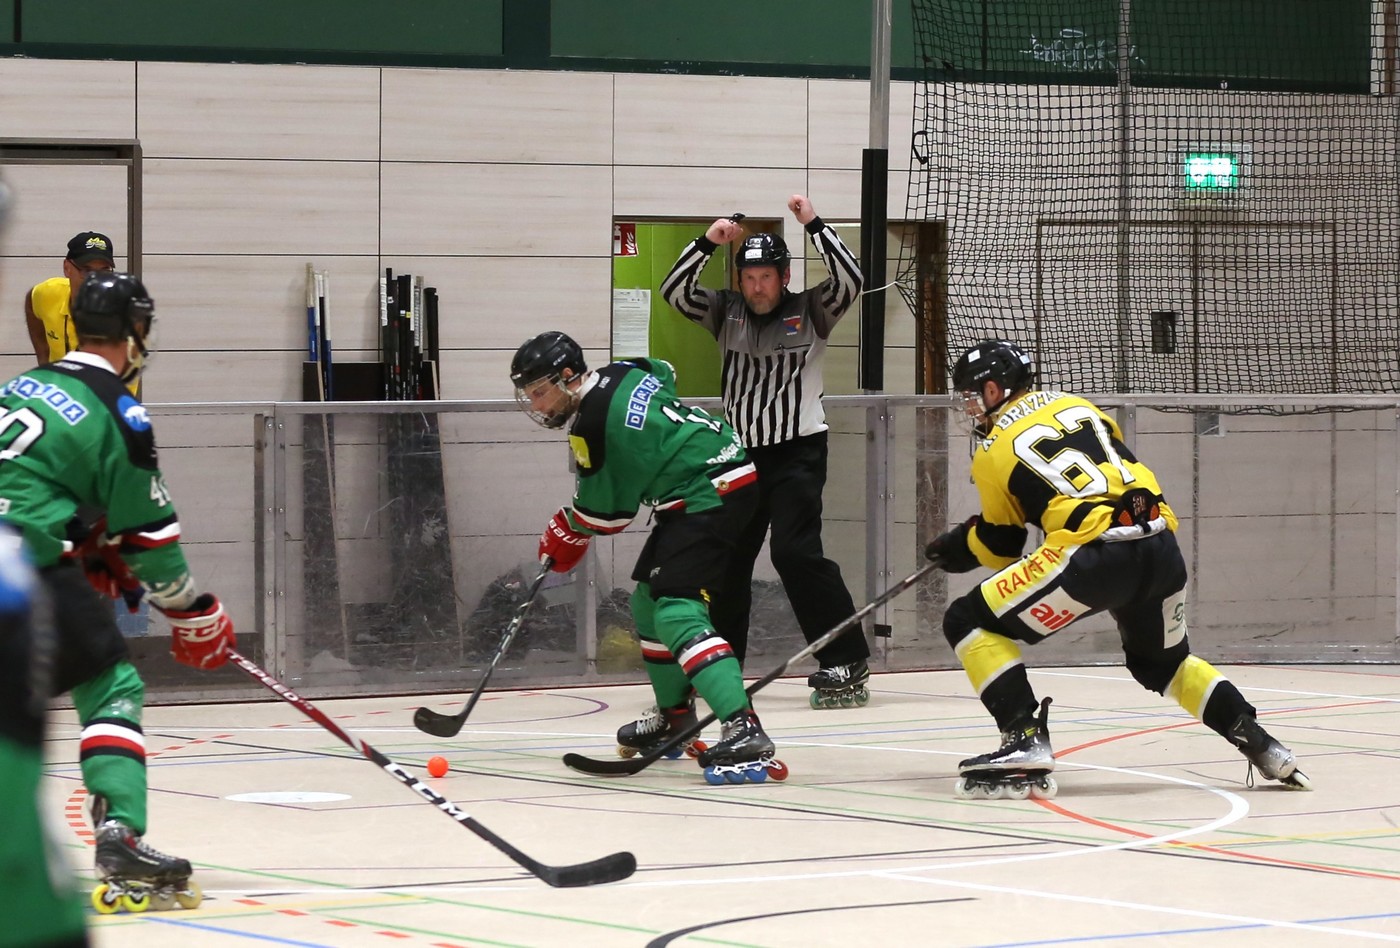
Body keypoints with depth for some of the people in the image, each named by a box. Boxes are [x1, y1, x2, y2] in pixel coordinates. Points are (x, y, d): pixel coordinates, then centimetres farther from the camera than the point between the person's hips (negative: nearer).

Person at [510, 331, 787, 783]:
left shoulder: (594, 424, -17)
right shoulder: (624, 373, 9)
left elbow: (604, 511, -8)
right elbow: (665, 373, 33)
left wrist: (566, 534, 13)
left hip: (710, 496, -11)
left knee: (677, 611, -21)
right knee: (648, 598, 20)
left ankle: (744, 732, -35)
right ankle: (673, 718, 32)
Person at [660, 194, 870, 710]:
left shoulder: (810, 311, -1)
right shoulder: (726, 312, 8)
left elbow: (850, 279, -17)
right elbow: (674, 290, -3)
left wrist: (813, 224, -22)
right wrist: (708, 242, -14)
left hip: (798, 450, -5)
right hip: (741, 452, 5)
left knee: (796, 552, -18)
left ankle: (847, 664, -16)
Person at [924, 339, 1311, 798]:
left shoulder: (994, 451, 10)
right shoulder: (1076, 406, 25)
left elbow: (1000, 545, 15)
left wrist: (957, 547, 36)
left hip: (1096, 557, -7)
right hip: (1162, 550, 7)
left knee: (969, 623, 3)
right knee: (1161, 661, 32)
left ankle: (1026, 742, -8)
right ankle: (1261, 745, 20)